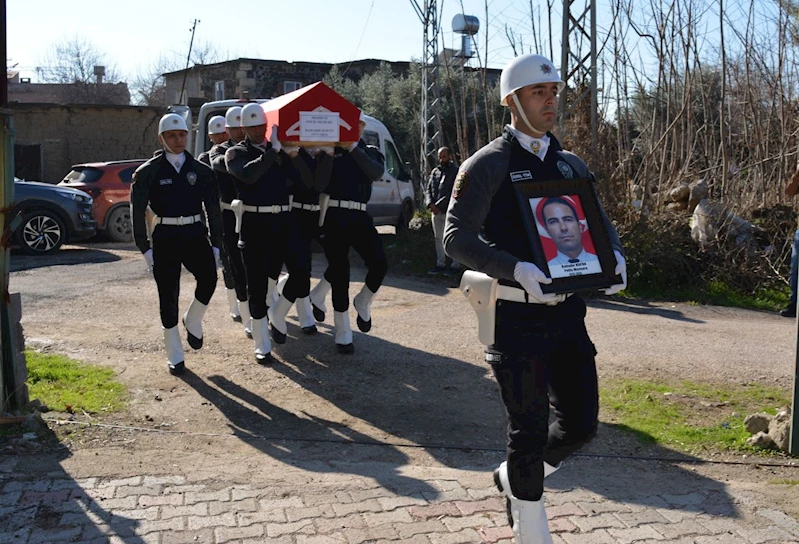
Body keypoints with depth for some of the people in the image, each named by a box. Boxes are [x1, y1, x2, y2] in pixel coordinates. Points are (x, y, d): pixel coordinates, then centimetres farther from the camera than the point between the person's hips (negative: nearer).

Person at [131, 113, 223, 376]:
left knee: (208, 278, -22)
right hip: (165, 237, -1)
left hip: (195, 234, 1)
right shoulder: (149, 171, 0)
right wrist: (145, 248, -6)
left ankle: (193, 321, 9)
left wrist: (216, 244, 2)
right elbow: (137, 212, -1)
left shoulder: (201, 170, 6)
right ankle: (175, 357, 14)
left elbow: (213, 209, 8)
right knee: (168, 296, 1)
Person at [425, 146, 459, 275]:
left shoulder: (456, 171, -3)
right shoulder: (435, 171, 15)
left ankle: (453, 265, 4)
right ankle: (440, 264, 17)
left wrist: (438, 205, -17)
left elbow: (452, 193, -11)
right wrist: (430, 204, -7)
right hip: (436, 211, 6)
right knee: (438, 238, 10)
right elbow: (428, 189, 11)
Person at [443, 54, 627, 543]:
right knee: (530, 431, 4)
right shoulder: (488, 164, -6)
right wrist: (515, 269, -27)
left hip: (569, 313, 6)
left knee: (581, 424, 10)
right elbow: (456, 237, -13)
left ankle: (514, 479, 37)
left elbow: (600, 223, 21)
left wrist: (614, 255, -2)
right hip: (517, 316, -6)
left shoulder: (572, 165, 13)